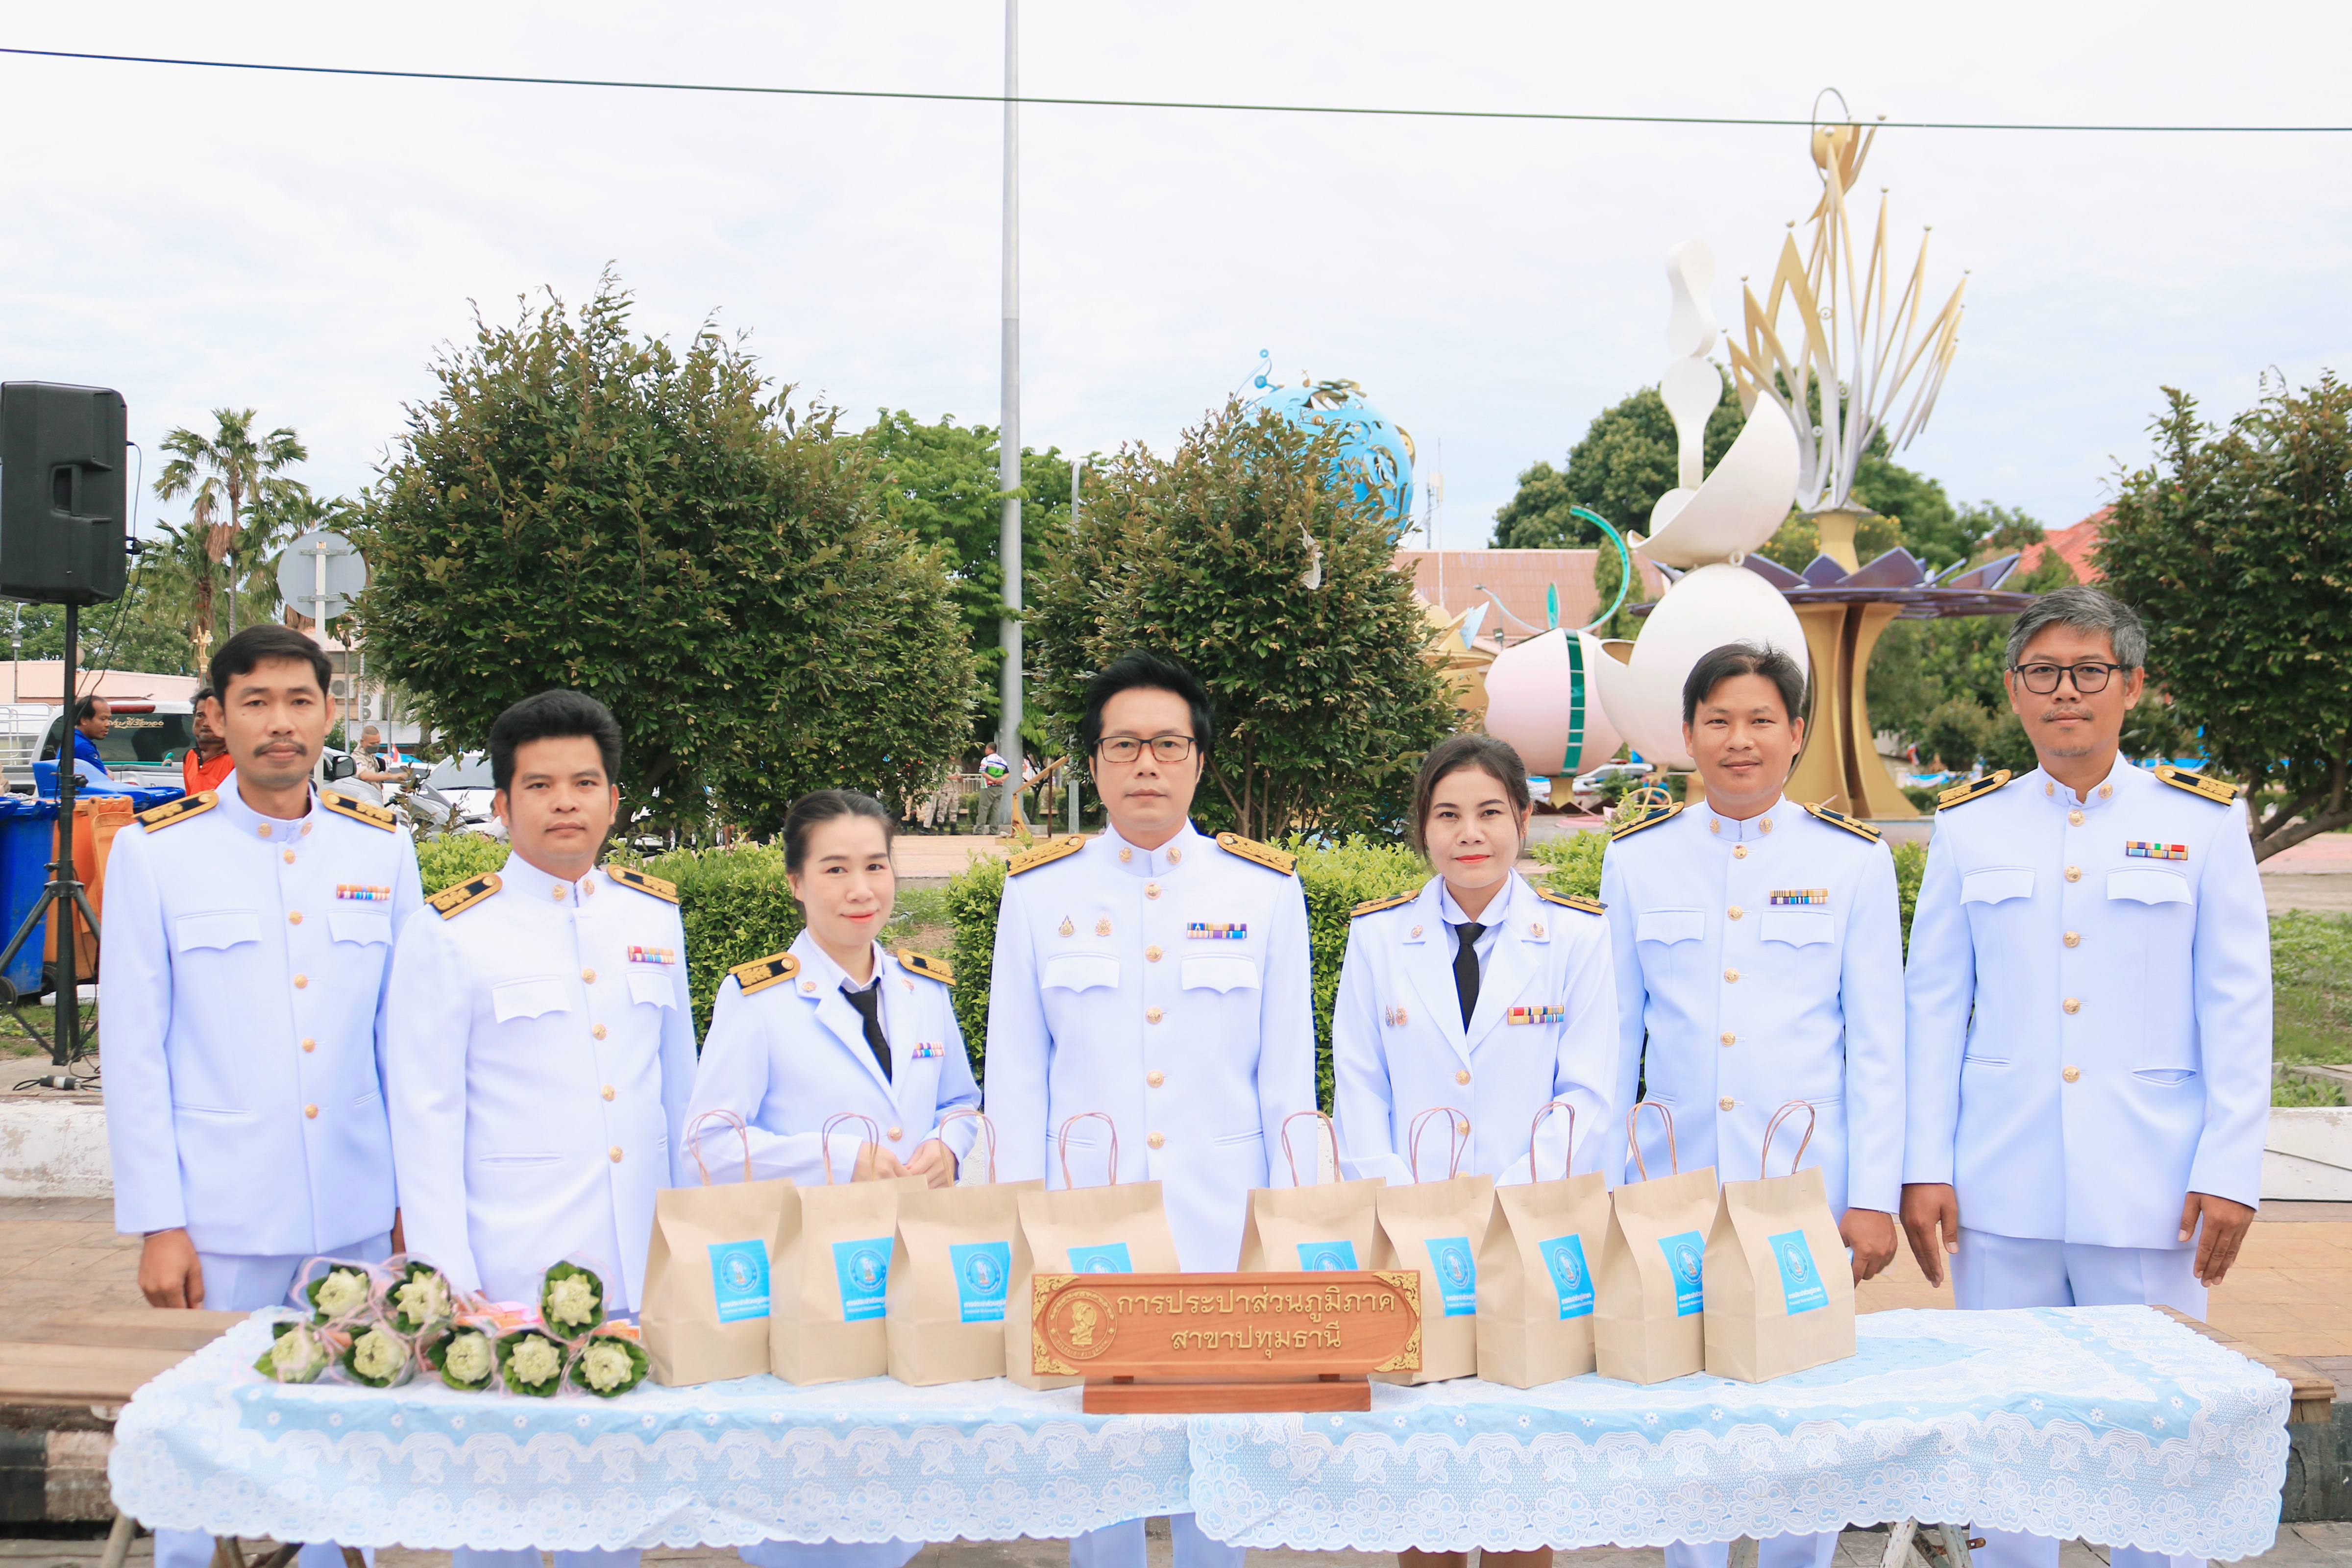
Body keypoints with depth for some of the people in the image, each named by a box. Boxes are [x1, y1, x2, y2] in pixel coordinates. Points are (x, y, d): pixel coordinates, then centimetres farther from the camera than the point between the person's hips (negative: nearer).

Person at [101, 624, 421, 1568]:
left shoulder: (381, 850, 5)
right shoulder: (156, 852, -2)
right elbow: (134, 1051, -2)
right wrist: (156, 1224, -5)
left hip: (356, 1219, 2)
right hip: (218, 1221, -2)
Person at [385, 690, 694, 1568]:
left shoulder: (655, 917, 9)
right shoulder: (448, 934, -4)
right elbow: (425, 1117, -4)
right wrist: (449, 1278, -8)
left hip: (643, 1271, 4)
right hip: (510, 1272, -4)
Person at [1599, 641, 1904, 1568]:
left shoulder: (1853, 858, 2)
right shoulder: (1636, 857, 5)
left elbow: (1877, 1044, 2)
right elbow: (1615, 1036, 10)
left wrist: (1874, 1198, -3)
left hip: (1808, 1181, -1)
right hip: (1674, 1183, 1)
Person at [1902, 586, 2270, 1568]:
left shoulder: (2202, 821, 4)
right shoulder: (1968, 824, 7)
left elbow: (2238, 1010, 3)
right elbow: (1933, 1006, 6)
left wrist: (2229, 1171, -4)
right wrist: (1923, 1166, 1)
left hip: (2148, 1191, -1)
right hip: (2001, 1191, 1)